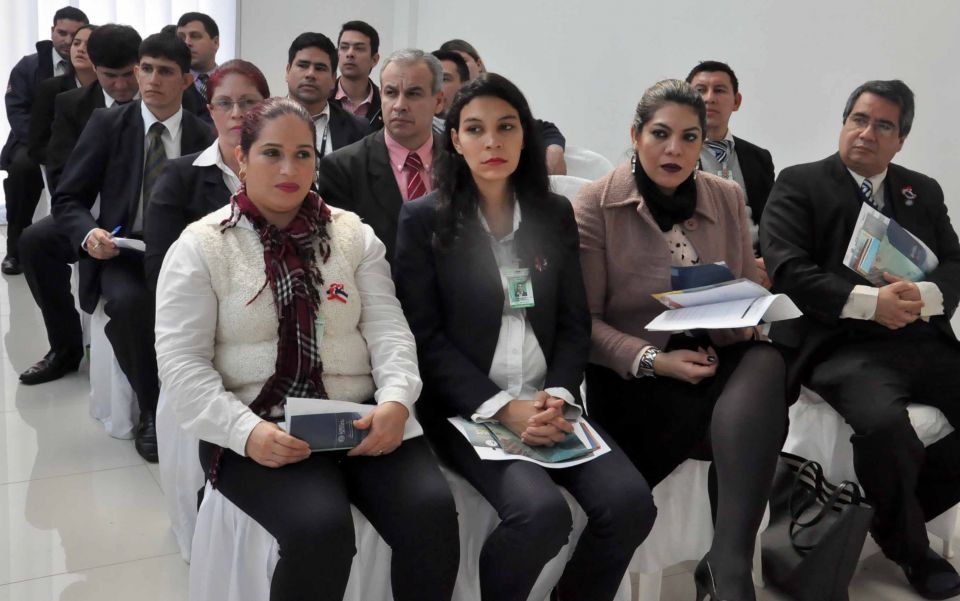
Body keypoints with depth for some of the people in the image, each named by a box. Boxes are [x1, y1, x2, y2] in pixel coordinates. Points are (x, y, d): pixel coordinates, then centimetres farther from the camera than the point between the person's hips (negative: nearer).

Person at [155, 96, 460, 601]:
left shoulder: (353, 234, 11)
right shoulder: (200, 246, 2)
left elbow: (387, 327, 5)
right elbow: (181, 362, -5)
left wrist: (396, 399, -16)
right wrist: (246, 431, -20)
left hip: (359, 416, 3)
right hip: (259, 430, -3)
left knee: (431, 511, -22)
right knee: (319, 529, -30)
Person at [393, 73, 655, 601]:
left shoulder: (555, 214, 11)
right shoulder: (423, 219, 0)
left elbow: (574, 323, 9)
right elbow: (425, 336, -5)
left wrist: (557, 395, -9)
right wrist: (502, 407, -15)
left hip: (547, 401, 4)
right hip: (467, 407, -4)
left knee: (630, 502, -18)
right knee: (540, 510, -28)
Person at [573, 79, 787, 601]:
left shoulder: (728, 198, 9)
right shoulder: (593, 205, -4)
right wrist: (652, 360, -19)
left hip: (713, 367, 4)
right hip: (631, 381, -4)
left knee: (764, 362, -31)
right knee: (753, 394, -30)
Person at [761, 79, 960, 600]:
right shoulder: (799, 184, 4)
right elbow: (786, 269, -9)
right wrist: (870, 301, -18)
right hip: (840, 344, -5)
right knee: (884, 422, -33)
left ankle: (898, 505, 12)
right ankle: (907, 546, -2)